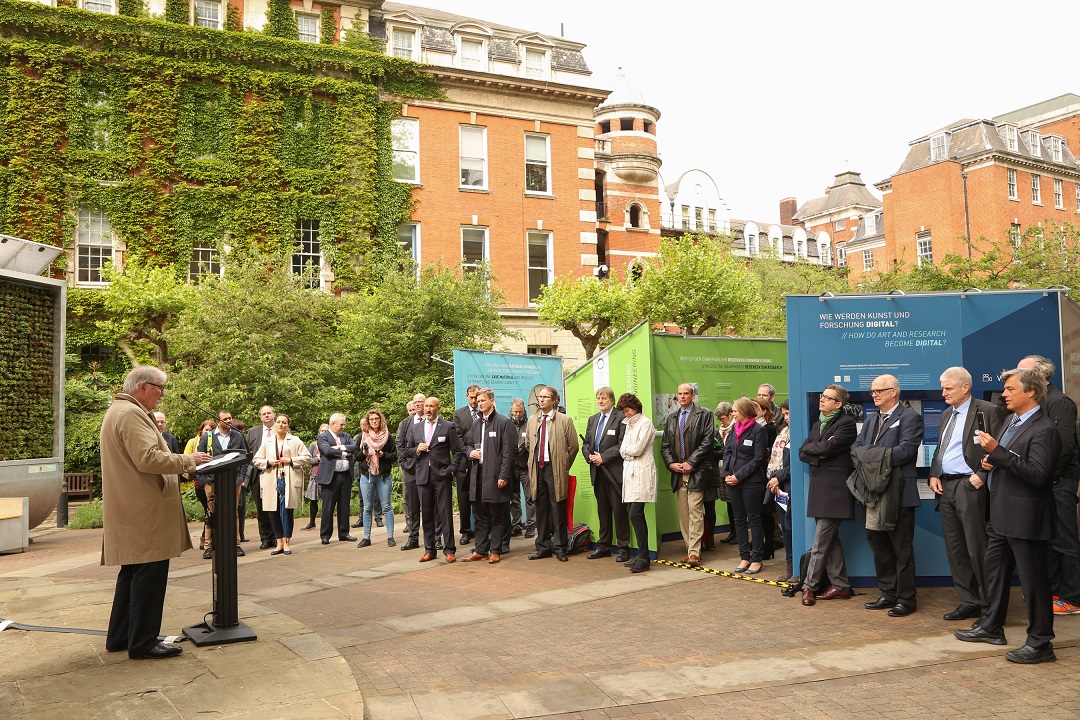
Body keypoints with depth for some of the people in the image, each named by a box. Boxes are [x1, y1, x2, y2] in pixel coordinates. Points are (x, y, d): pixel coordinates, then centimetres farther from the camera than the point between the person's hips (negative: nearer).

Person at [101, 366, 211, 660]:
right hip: (145, 511, -11)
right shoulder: (131, 414, -16)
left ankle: (120, 636, 26)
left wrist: (181, 464, 18)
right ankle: (143, 643, 1)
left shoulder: (118, 411, 20)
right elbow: (148, 458, -25)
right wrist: (188, 460, -15)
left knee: (133, 573, 18)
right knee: (149, 573, -5)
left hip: (132, 510, 11)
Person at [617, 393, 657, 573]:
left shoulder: (645, 423, -6)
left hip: (642, 473, -8)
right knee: (637, 515, 8)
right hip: (630, 472, 8)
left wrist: (625, 449, 3)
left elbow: (638, 449, -13)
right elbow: (622, 450, 17)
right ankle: (643, 556, 13)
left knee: (636, 514, -14)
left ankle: (643, 557, -10)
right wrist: (628, 450, -3)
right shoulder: (628, 424, 20)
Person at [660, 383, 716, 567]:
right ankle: (690, 549, 15)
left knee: (695, 511, -9)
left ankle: (694, 552, -8)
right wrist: (671, 463, -2)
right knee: (683, 513, 8)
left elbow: (707, 441, -8)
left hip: (696, 471, -5)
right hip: (678, 472, 6)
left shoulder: (704, 414, 0)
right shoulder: (671, 418, 16)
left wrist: (690, 463, -12)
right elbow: (665, 445, 15)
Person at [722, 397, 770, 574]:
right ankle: (744, 557, 19)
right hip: (732, 480, 6)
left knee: (754, 519, 2)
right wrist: (727, 473, -2)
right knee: (739, 519, 10)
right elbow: (727, 451, 11)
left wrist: (739, 476, -15)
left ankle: (756, 559, 10)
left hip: (751, 482, -6)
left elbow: (758, 459, -13)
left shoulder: (758, 430, -11)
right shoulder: (735, 429, 8)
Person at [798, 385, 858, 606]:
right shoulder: (818, 424, 19)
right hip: (818, 489, 8)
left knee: (821, 542, -4)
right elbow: (803, 452, 10)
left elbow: (826, 448, -20)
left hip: (835, 489, -8)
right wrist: (819, 454, -9)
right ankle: (840, 586, 19)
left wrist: (812, 447, -1)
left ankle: (810, 586, 4)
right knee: (830, 540, 12)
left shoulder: (846, 423, -8)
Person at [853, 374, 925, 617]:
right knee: (879, 546, 13)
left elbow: (906, 449, -19)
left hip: (898, 493, -8)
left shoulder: (909, 417, -6)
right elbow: (856, 446, 12)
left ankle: (906, 599, 10)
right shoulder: (871, 420, 19)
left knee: (902, 549, 1)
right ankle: (888, 594, 24)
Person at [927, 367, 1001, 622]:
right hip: (945, 486, 8)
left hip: (969, 486, -8)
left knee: (977, 549, -5)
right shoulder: (947, 415, 19)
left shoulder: (987, 411, -5)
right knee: (955, 549, 10)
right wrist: (934, 475, 9)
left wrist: (981, 476, -17)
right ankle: (969, 602, 19)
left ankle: (990, 607, 6)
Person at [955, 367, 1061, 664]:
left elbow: (1038, 474, -26)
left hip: (1024, 518, -10)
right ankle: (991, 627, 34)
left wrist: (997, 452, -27)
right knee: (995, 570, 19)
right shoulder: (1012, 420, 12)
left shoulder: (1043, 430, -17)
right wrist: (991, 461, 3)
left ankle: (1040, 643, 12)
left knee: (1033, 579, 1)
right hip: (1002, 515, 10)